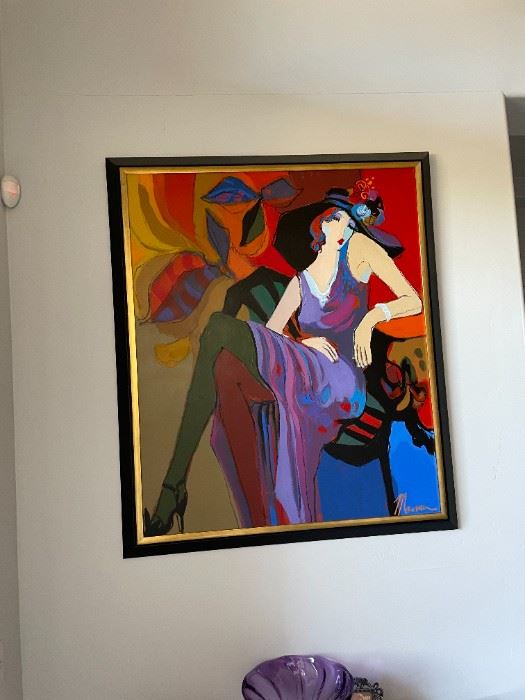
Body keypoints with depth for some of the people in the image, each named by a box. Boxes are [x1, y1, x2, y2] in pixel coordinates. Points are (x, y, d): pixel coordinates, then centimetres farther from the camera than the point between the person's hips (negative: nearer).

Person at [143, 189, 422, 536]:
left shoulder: (359, 246, 11)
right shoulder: (300, 282, 23)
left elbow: (415, 301, 7)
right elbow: (269, 334, 13)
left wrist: (374, 315, -12)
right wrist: (301, 342, -7)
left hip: (341, 382, -6)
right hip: (309, 381, 6)